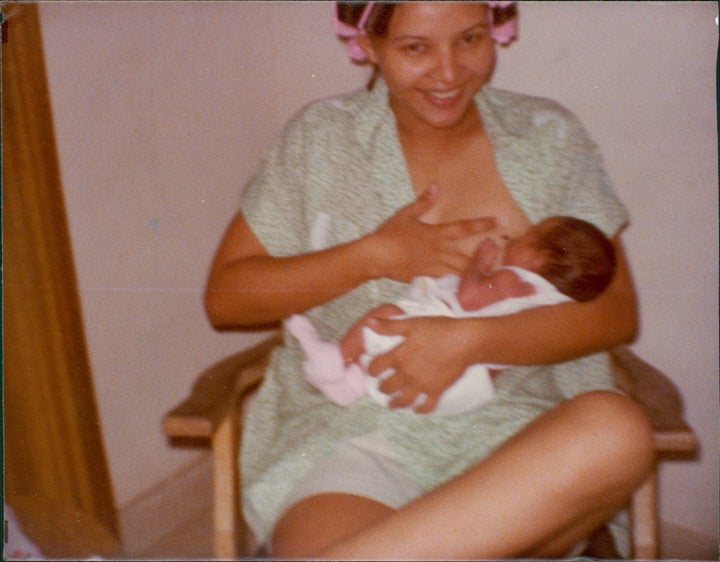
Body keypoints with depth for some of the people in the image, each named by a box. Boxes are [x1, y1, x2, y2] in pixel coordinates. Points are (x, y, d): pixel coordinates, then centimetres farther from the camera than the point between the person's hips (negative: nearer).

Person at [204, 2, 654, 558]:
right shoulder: (322, 137, 7)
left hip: (512, 431, 4)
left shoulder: (549, 136, 9)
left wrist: (468, 339, -14)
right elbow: (224, 297, 6)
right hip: (344, 425, -3)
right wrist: (374, 255, -8)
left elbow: (616, 311, 3)